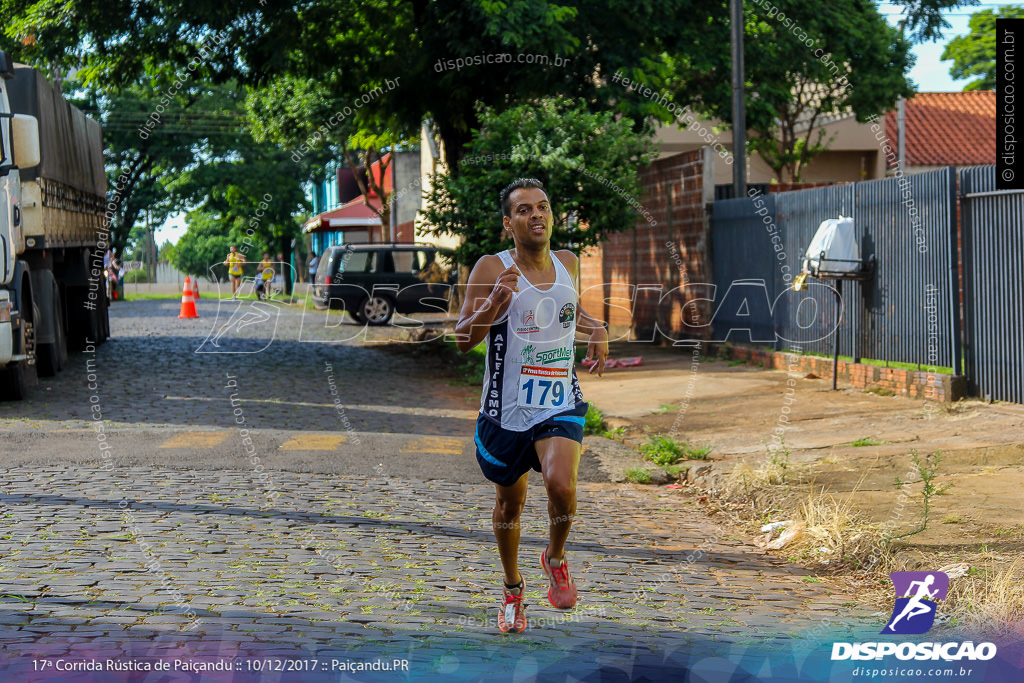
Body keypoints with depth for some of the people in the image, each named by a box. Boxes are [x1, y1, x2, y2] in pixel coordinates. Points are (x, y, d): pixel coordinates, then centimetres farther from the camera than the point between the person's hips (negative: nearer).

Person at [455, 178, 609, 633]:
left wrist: (596, 329, 6)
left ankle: (555, 558, 7)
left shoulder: (568, 264, 5)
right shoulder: (491, 269, -9)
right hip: (507, 409, -1)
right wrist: (494, 301, -30)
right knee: (509, 503, 13)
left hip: (560, 406, 2)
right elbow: (462, 340, -14)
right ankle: (513, 589, 38)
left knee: (561, 484, -24)